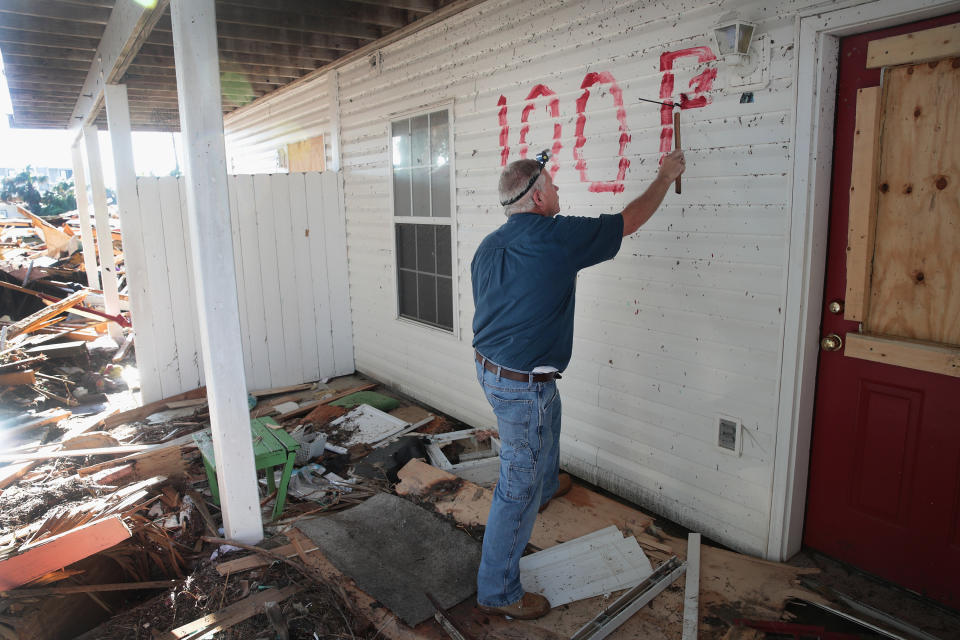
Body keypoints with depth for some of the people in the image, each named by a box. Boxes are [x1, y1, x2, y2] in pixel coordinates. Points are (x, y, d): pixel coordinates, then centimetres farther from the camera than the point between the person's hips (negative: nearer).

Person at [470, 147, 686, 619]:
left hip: (489, 367, 10)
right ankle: (497, 592, 20)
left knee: (549, 414, 36)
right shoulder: (559, 237, -20)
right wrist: (666, 176, 11)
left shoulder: (488, 246, 3)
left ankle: (546, 487, 65)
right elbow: (630, 220, -7)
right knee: (517, 490, 4)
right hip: (523, 384, -9)